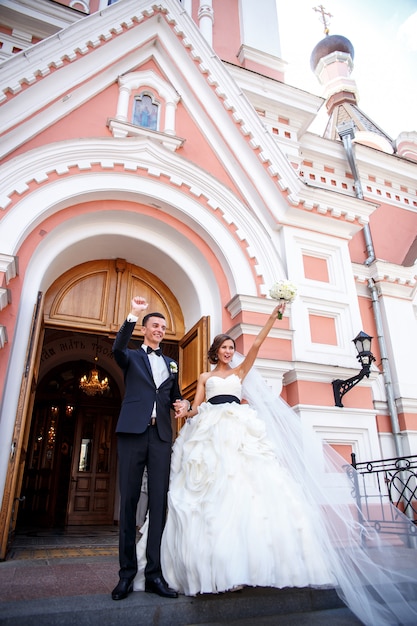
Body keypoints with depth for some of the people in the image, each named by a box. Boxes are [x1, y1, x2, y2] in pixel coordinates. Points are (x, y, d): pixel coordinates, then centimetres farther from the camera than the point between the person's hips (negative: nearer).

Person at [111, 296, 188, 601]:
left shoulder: (172, 364, 21)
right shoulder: (132, 356, 11)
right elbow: (117, 348, -12)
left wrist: (183, 404, -1)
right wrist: (133, 315, -20)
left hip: (161, 435, 3)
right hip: (133, 432, -2)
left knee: (159, 501, 0)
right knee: (129, 501, 1)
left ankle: (154, 572, 7)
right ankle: (127, 572, 10)